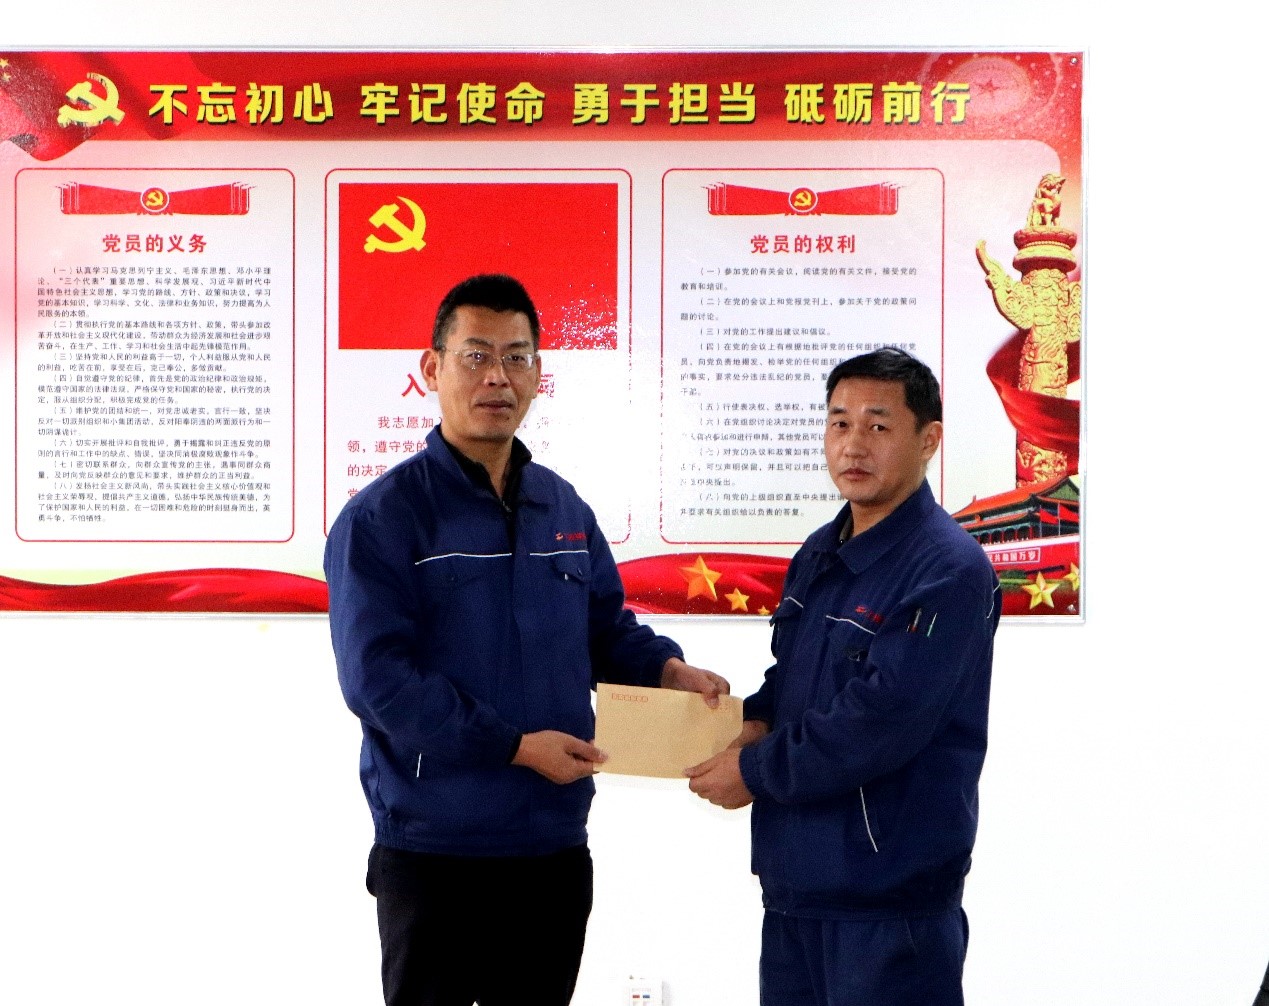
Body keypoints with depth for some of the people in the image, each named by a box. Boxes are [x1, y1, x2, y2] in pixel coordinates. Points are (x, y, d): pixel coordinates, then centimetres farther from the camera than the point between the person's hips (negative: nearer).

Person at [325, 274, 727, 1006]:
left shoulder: (564, 508, 9)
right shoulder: (383, 517, -11)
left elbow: (606, 628, 18)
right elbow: (379, 678, -19)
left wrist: (667, 668, -4)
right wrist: (515, 746, -21)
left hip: (556, 842, 6)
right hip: (434, 848, -6)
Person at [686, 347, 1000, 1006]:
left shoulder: (949, 571, -16)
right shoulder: (817, 556, 11)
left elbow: (878, 723, -23)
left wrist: (756, 771, -13)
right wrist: (755, 722, 1)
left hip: (891, 895, -8)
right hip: (792, 880, 8)